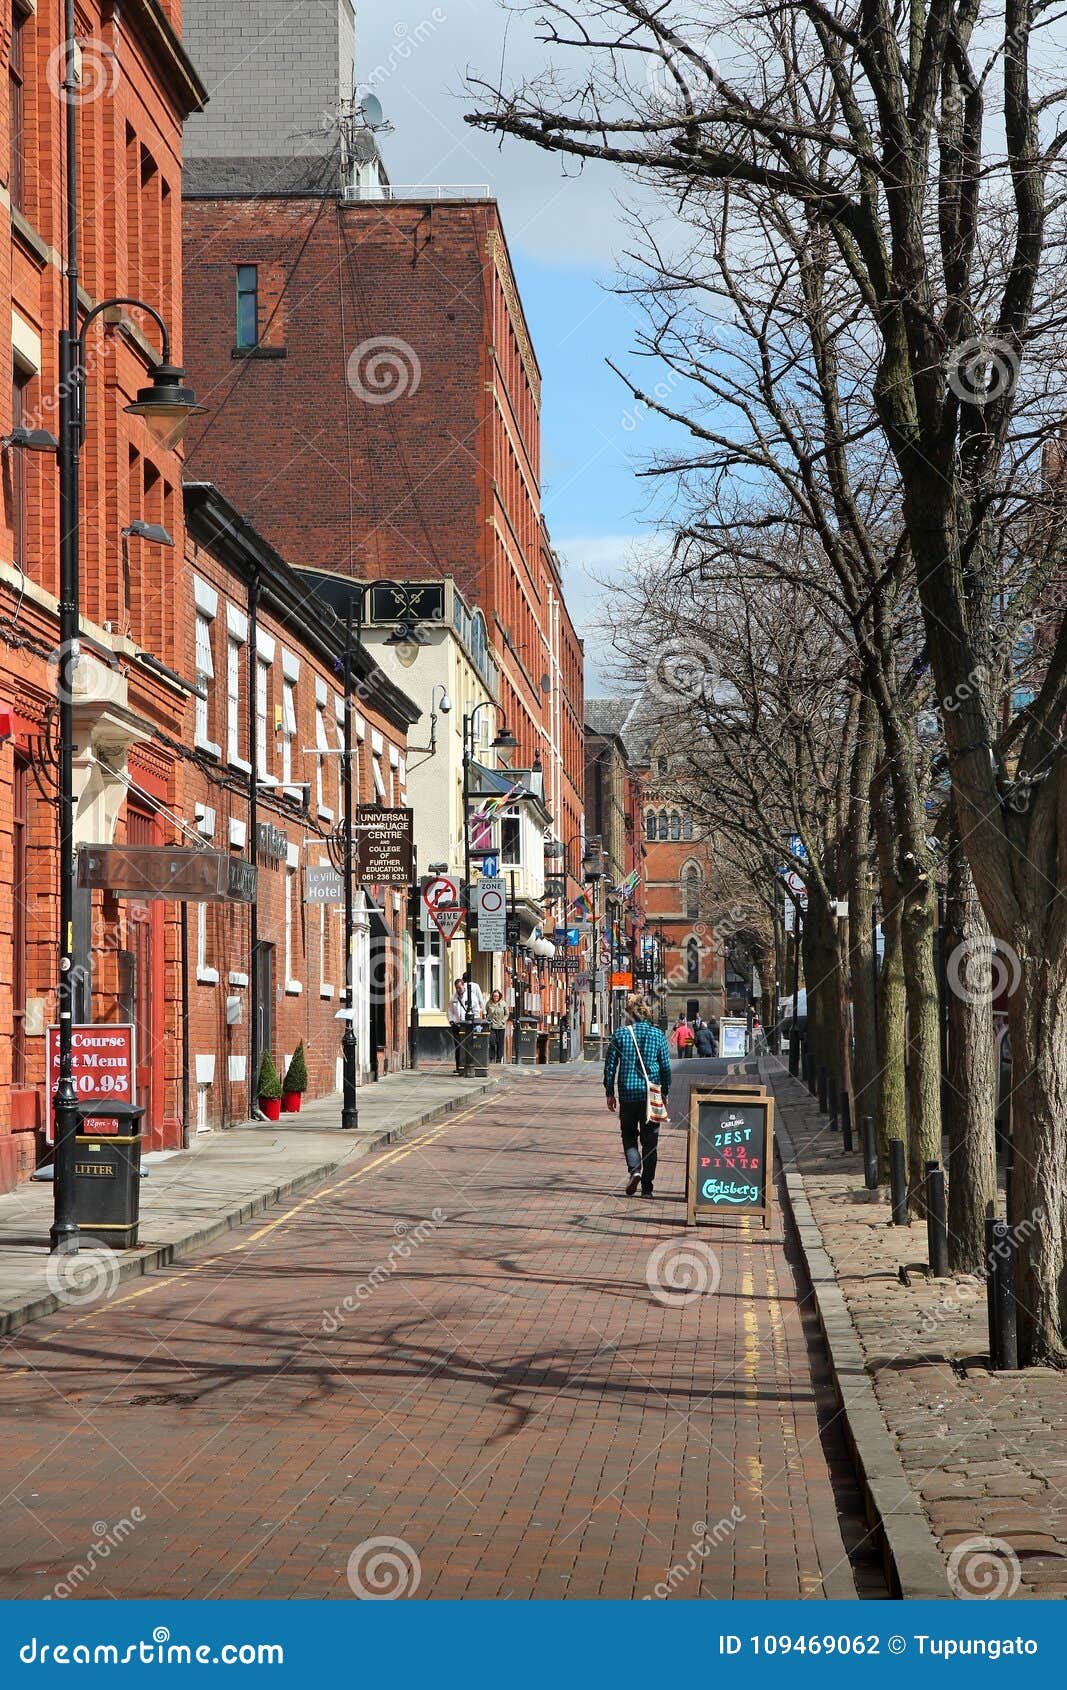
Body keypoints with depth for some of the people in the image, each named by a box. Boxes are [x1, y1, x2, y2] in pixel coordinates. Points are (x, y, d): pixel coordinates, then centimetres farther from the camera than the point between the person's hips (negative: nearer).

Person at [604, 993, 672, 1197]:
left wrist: (609, 1093, 8)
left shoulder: (620, 1034, -5)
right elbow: (666, 1067, 3)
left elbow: (610, 1065, -2)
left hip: (628, 1092, -1)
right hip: (652, 1094, 1)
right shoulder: (658, 1034, -1)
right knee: (650, 1140, 8)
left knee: (629, 1135, 15)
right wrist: (665, 1093, 14)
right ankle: (647, 1186, 8)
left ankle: (635, 1169, -10)